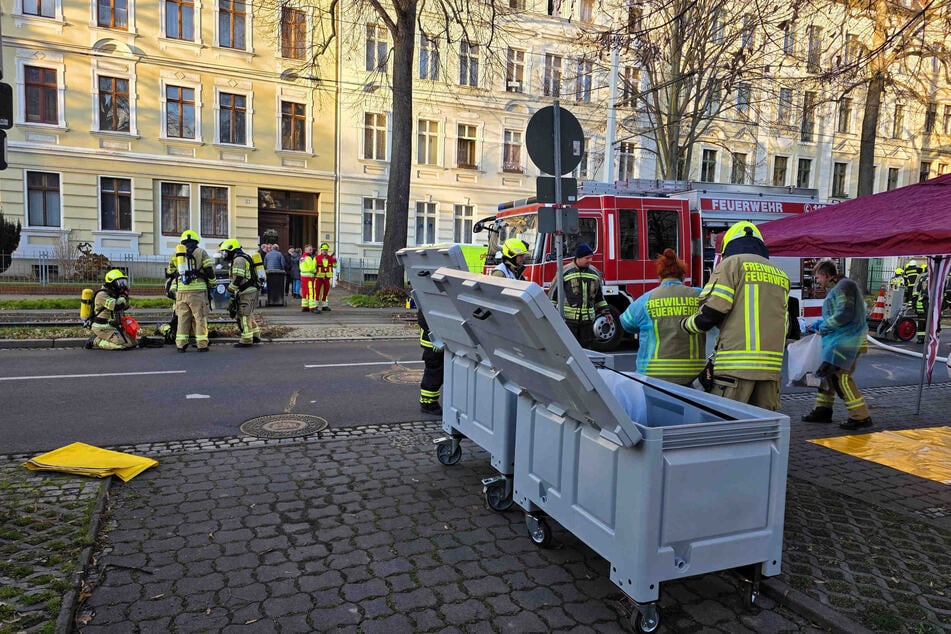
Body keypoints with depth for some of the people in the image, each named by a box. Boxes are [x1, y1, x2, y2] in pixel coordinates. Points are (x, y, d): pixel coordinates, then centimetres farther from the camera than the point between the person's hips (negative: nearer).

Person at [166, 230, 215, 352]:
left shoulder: (176, 253, 14)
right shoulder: (201, 252, 3)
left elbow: (170, 272, 21)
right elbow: (210, 270, -1)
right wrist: (211, 284, 13)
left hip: (181, 290, 3)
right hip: (198, 290, -3)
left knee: (183, 318, 8)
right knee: (200, 317, 0)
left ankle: (181, 344, 8)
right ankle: (202, 345, -1)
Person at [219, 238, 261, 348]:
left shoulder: (239, 260, -14)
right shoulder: (242, 258, 20)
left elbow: (237, 279, -22)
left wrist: (229, 291, -13)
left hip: (247, 292, -10)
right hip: (251, 291, 10)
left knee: (244, 315, -5)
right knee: (248, 315, 18)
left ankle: (246, 340, -1)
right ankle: (255, 336, 24)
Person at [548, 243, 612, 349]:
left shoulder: (595, 273, 11)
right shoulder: (565, 271, -3)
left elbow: (599, 296, 21)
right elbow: (554, 292, 1)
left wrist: (605, 312, 17)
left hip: (587, 319, 4)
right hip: (568, 318, -4)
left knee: (586, 347, 9)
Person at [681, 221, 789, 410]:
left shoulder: (732, 263, 2)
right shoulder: (780, 274, 21)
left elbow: (710, 313, -8)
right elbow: (784, 325, 22)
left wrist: (686, 325, 10)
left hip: (737, 364, -7)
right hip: (771, 365, 7)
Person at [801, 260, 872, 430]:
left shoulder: (844, 286, -13)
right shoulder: (836, 288, 20)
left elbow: (844, 314, -22)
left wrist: (823, 326, -12)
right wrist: (817, 324, 21)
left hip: (846, 341, -11)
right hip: (839, 341, 11)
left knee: (840, 377, -13)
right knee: (828, 373, 15)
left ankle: (861, 417, -10)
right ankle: (822, 411, 23)